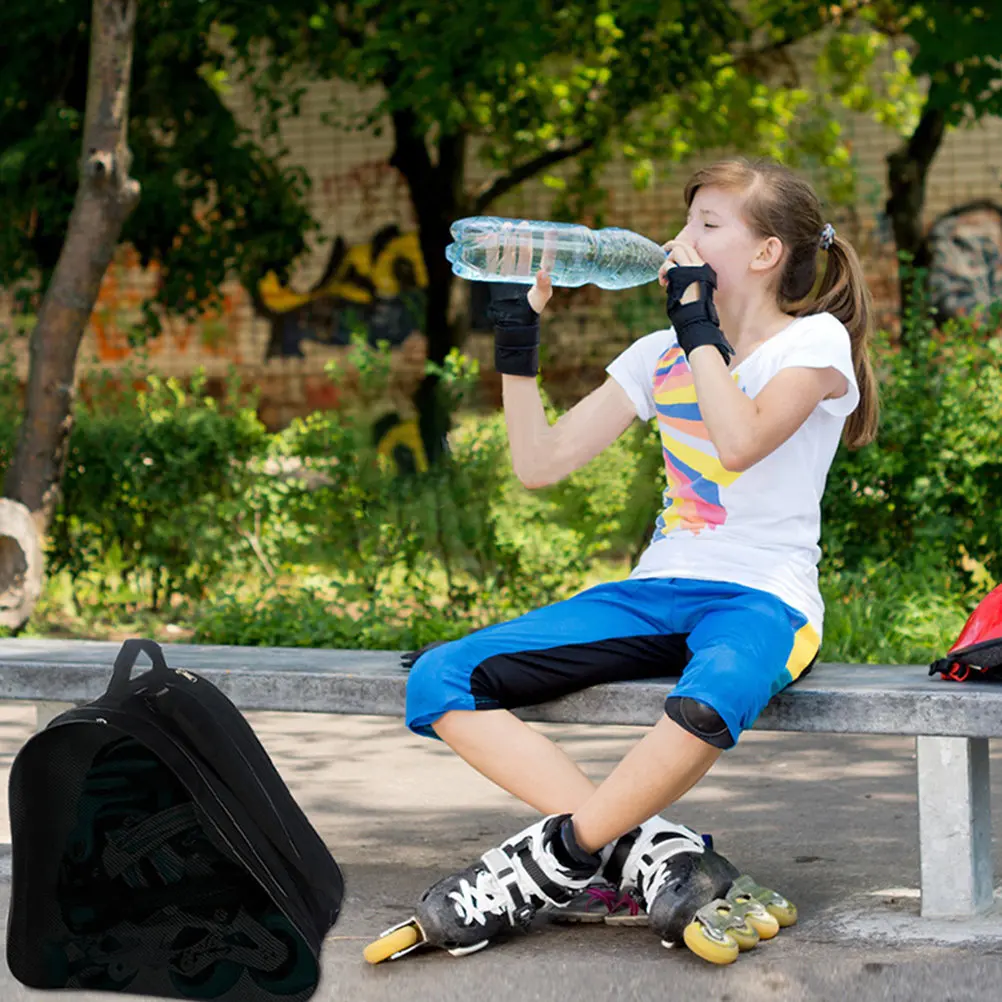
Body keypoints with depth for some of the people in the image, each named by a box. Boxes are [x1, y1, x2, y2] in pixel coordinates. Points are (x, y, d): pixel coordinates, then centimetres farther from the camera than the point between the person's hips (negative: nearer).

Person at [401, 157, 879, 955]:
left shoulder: (815, 341, 1)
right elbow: (541, 463, 13)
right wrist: (517, 339, 5)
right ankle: (642, 844, -24)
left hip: (763, 598, -6)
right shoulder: (660, 354, 17)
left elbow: (740, 440, -20)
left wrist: (698, 322, -11)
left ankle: (553, 860, -24)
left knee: (711, 699, -45)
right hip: (658, 591, 6)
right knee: (440, 682, -16)